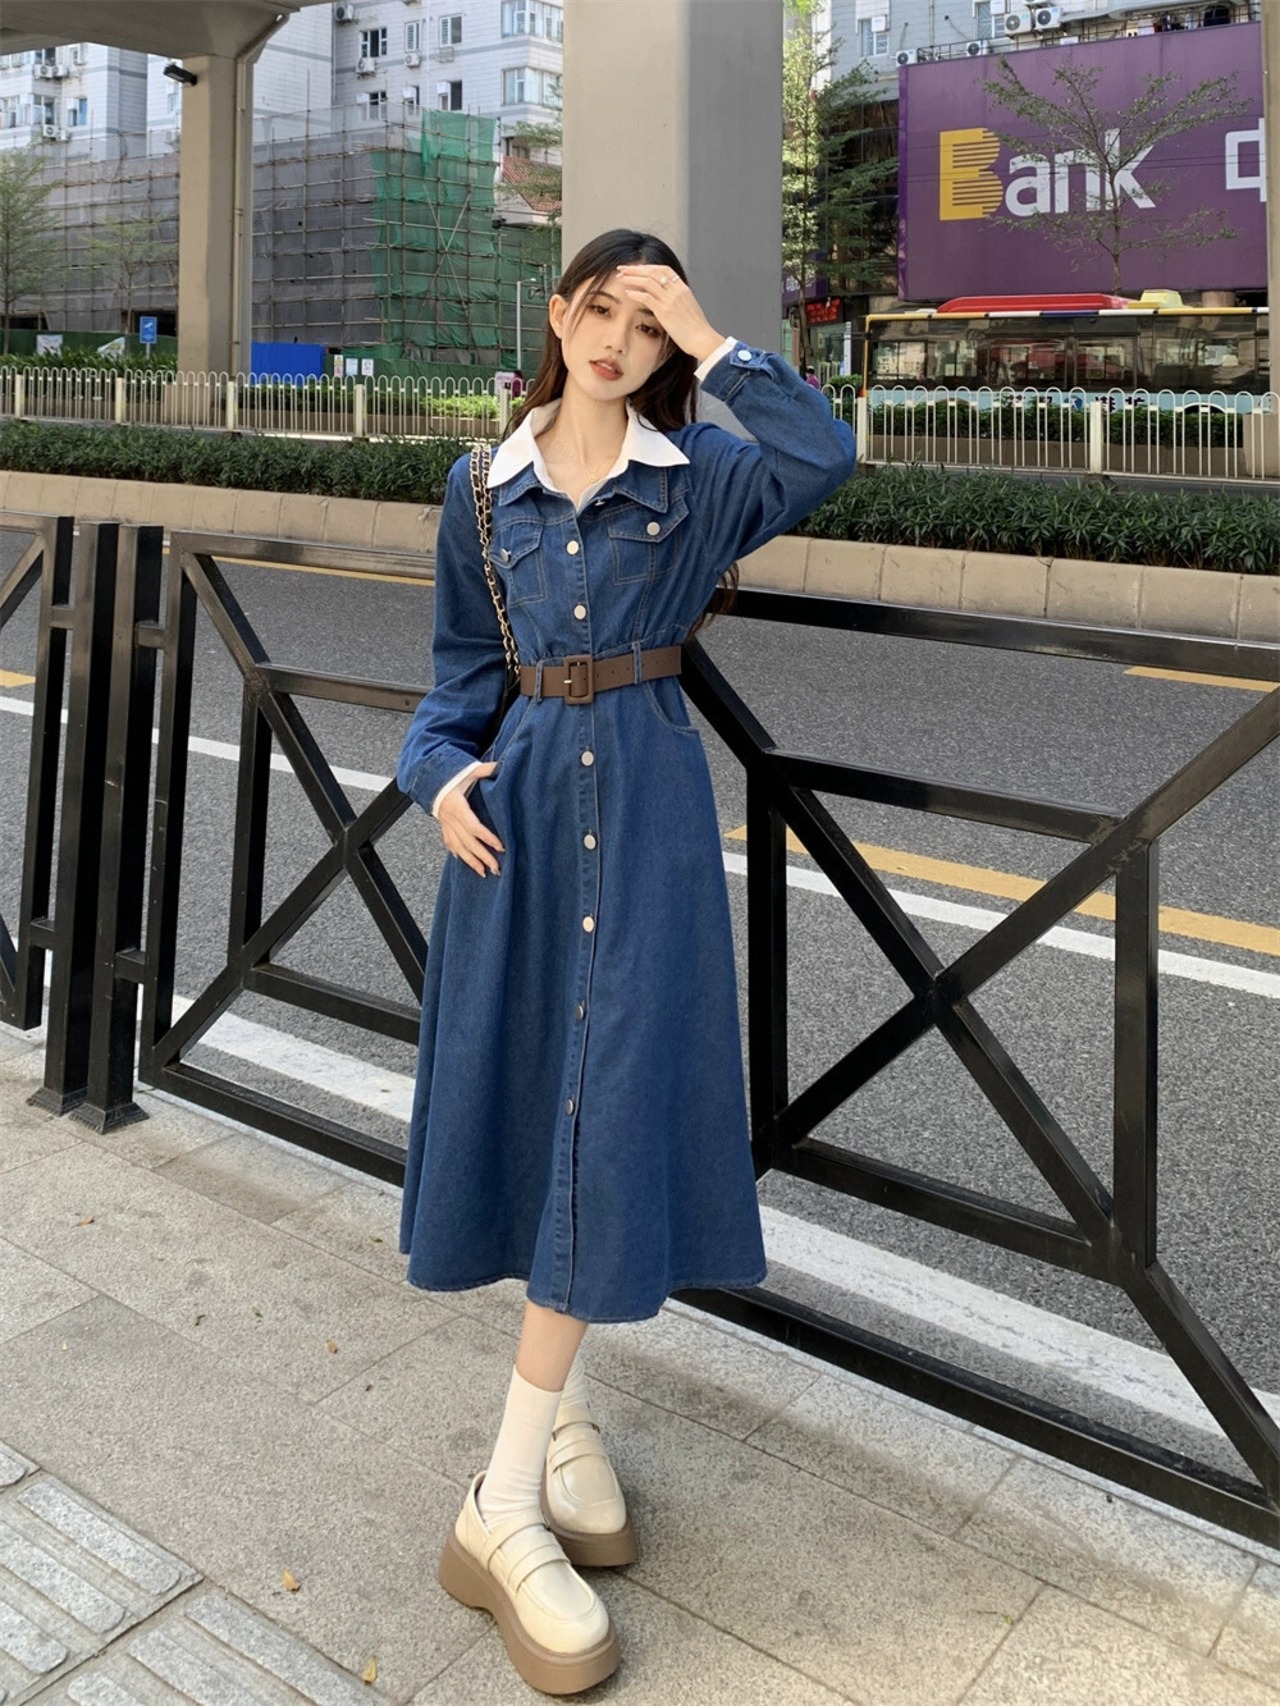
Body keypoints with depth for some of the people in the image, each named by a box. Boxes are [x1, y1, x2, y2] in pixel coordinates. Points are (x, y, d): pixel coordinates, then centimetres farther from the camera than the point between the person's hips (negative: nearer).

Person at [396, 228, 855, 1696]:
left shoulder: (699, 477, 3)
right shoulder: (483, 490, 9)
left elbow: (821, 454, -18)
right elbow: (461, 665, 11)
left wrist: (708, 338, -10)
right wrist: (441, 773, -7)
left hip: (647, 807, -2)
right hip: (521, 798, 2)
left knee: (614, 1102, -6)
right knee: (529, 1084, 4)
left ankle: (509, 1494, 3)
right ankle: (561, 1405, 23)